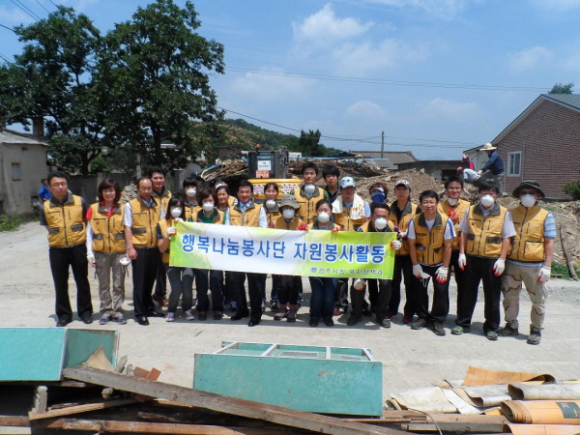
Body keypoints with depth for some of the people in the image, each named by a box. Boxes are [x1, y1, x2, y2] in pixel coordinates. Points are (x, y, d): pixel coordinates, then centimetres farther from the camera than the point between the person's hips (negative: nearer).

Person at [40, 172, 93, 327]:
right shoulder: (45, 207, -1)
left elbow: (86, 221, 9)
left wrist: (77, 234, 5)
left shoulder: (79, 202, -4)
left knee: (82, 281, 9)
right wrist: (60, 235, -1)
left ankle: (85, 311, 24)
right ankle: (64, 314, 24)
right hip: (57, 250, 1)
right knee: (60, 284, 9)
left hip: (78, 247, -1)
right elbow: (48, 227, 9)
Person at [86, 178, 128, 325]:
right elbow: (89, 232, 4)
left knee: (119, 284, 5)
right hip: (100, 252, 0)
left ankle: (118, 311, 15)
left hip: (119, 252, 0)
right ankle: (106, 311, 20)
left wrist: (128, 252, -1)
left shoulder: (122, 209, 2)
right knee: (104, 284, 9)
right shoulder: (93, 209, 2)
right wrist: (90, 252, -2)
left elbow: (126, 231, 4)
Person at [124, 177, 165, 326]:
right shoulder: (130, 205, 0)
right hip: (139, 248, -4)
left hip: (154, 248, 4)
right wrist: (130, 247, -11)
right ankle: (139, 313, 10)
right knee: (139, 281, 2)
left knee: (150, 280, 14)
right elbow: (128, 228, -4)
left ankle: (149, 308, 27)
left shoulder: (157, 205, 11)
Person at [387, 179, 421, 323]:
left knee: (410, 282, 3)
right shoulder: (389, 208, 9)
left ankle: (409, 312, 15)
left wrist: (405, 234, -17)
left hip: (409, 251, -2)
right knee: (393, 281, 8)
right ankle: (392, 309, 22)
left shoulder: (416, 209, 0)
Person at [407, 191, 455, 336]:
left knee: (441, 292, 0)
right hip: (421, 263, 1)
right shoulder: (414, 221, -15)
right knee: (419, 291, 7)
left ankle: (437, 321, 16)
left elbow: (448, 246, -11)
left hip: (440, 264, -1)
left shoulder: (446, 221, -17)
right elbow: (411, 244, -7)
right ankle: (423, 317, 27)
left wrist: (444, 267, -10)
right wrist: (415, 265, -5)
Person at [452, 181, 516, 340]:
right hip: (471, 258, 2)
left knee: (492, 295, 7)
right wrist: (462, 253, 2)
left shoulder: (504, 213, 0)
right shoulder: (470, 211, 6)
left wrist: (502, 259, -8)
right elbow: (464, 233, 9)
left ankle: (491, 327, 22)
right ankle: (463, 323, 22)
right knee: (467, 292, 9)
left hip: (492, 260, -2)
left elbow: (506, 238, -1)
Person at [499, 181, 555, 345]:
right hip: (512, 264, 2)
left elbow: (549, 242, -2)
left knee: (538, 300, 5)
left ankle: (536, 330, 22)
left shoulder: (545, 216, 1)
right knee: (509, 296, 12)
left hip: (535, 266, -2)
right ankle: (511, 325, 28)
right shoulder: (510, 213, 6)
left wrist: (547, 266, -8)